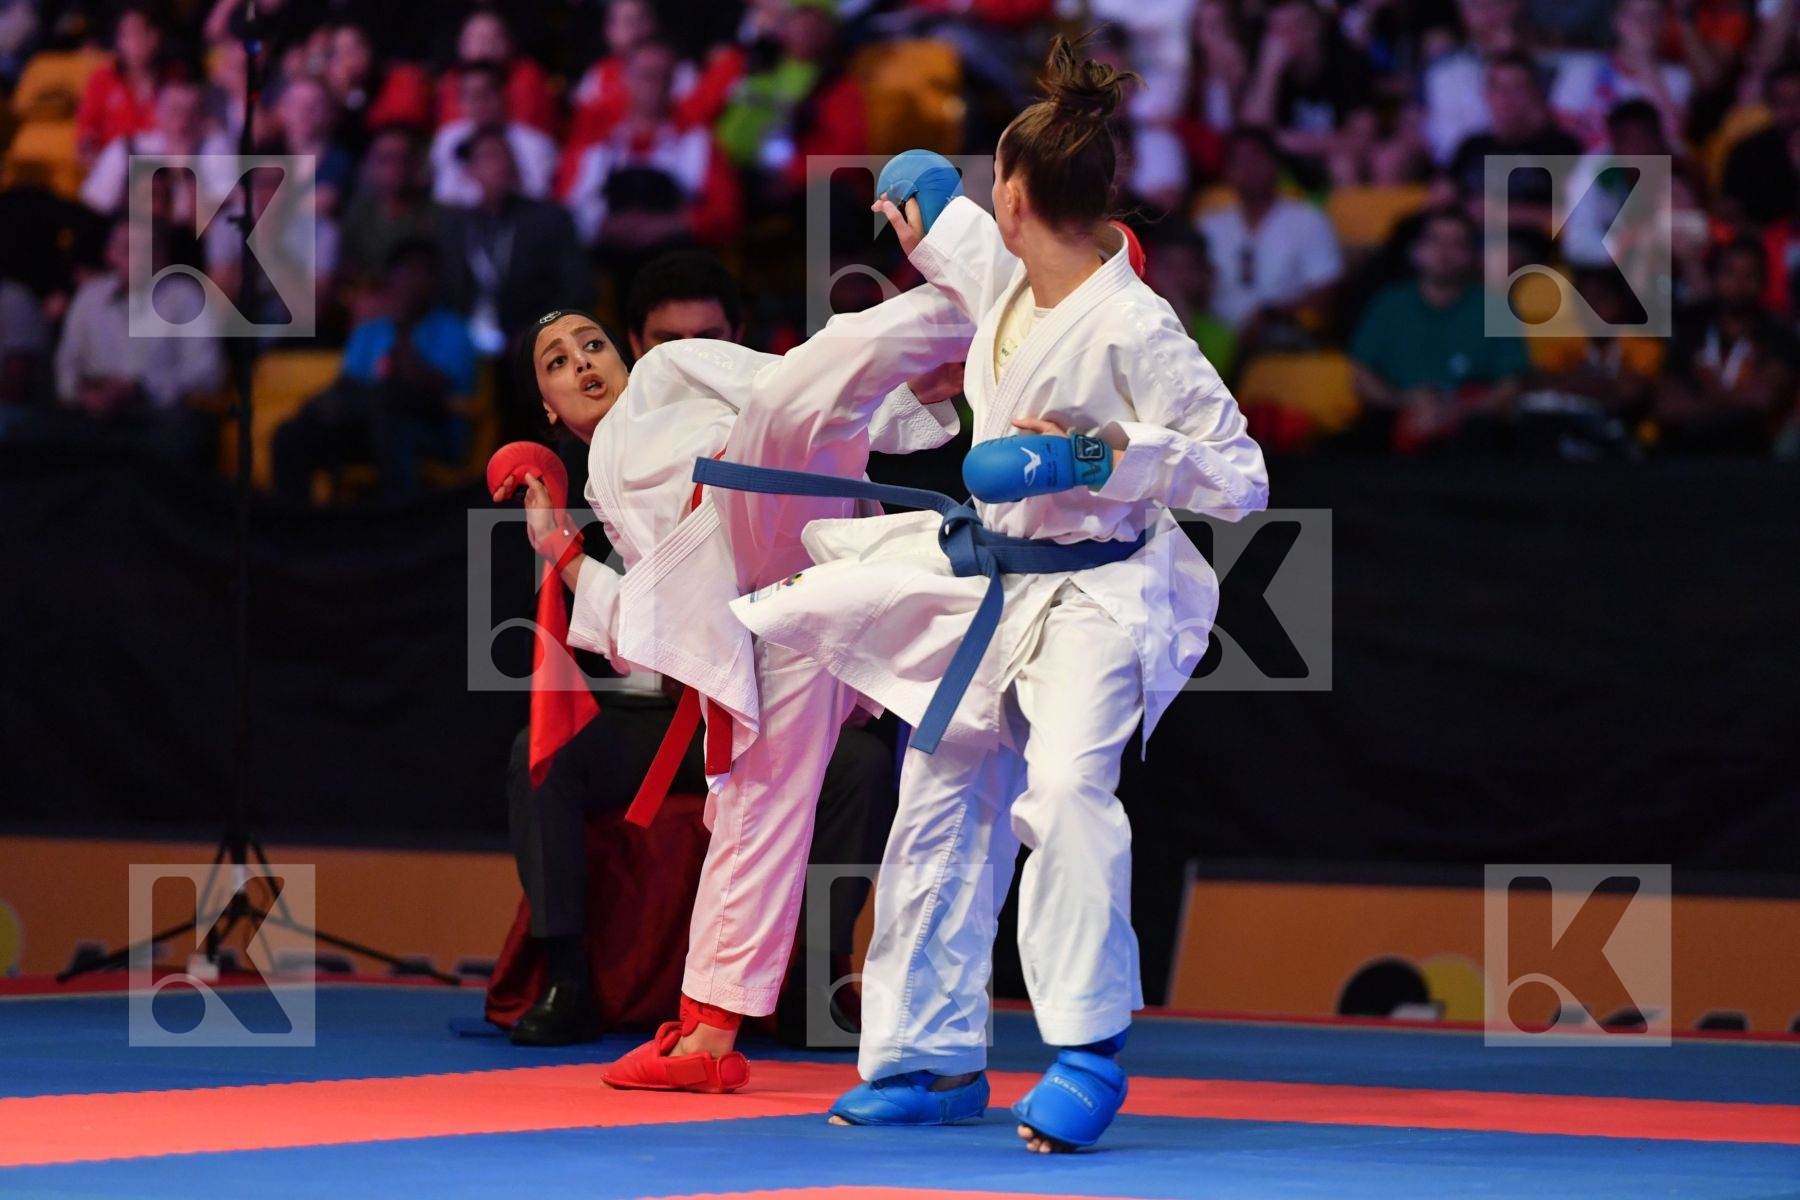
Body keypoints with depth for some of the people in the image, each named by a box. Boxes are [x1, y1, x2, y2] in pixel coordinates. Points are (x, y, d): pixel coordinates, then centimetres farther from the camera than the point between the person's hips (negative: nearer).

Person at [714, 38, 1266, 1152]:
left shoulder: (1134, 331, -24)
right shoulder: (1014, 278, 0)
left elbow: (1241, 476, -22)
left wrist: (1098, 455, -29)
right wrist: (928, 230, 33)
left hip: (1092, 594, -9)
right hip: (986, 582, 9)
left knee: (1067, 787, -30)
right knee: (946, 810, 13)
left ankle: (1089, 1050, -24)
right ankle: (937, 1057, 24)